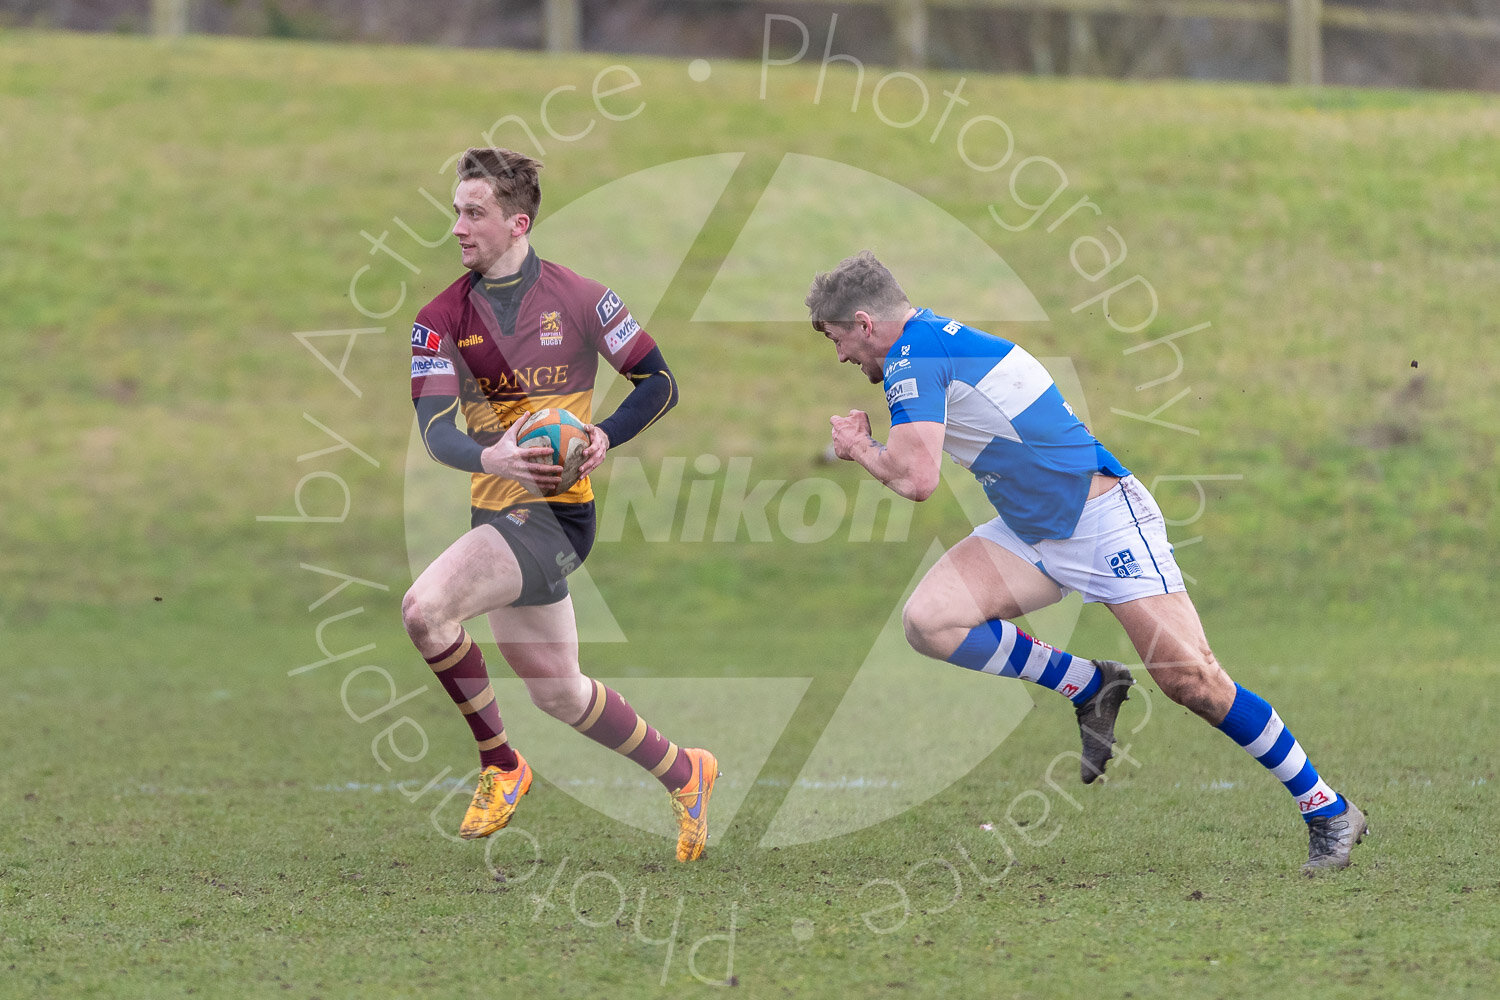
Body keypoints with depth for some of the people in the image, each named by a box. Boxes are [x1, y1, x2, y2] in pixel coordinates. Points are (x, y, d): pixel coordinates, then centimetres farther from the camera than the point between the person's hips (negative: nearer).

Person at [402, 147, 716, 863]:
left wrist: (604, 437, -15)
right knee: (559, 695, 15)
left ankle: (500, 767, -8)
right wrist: (489, 457, -29)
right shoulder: (441, 318, 4)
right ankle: (683, 773, 37)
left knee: (425, 607, -26)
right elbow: (434, 429, -7)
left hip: (555, 507, -6)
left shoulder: (579, 299, -4)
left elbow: (659, 383, 3)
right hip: (498, 509, 6)